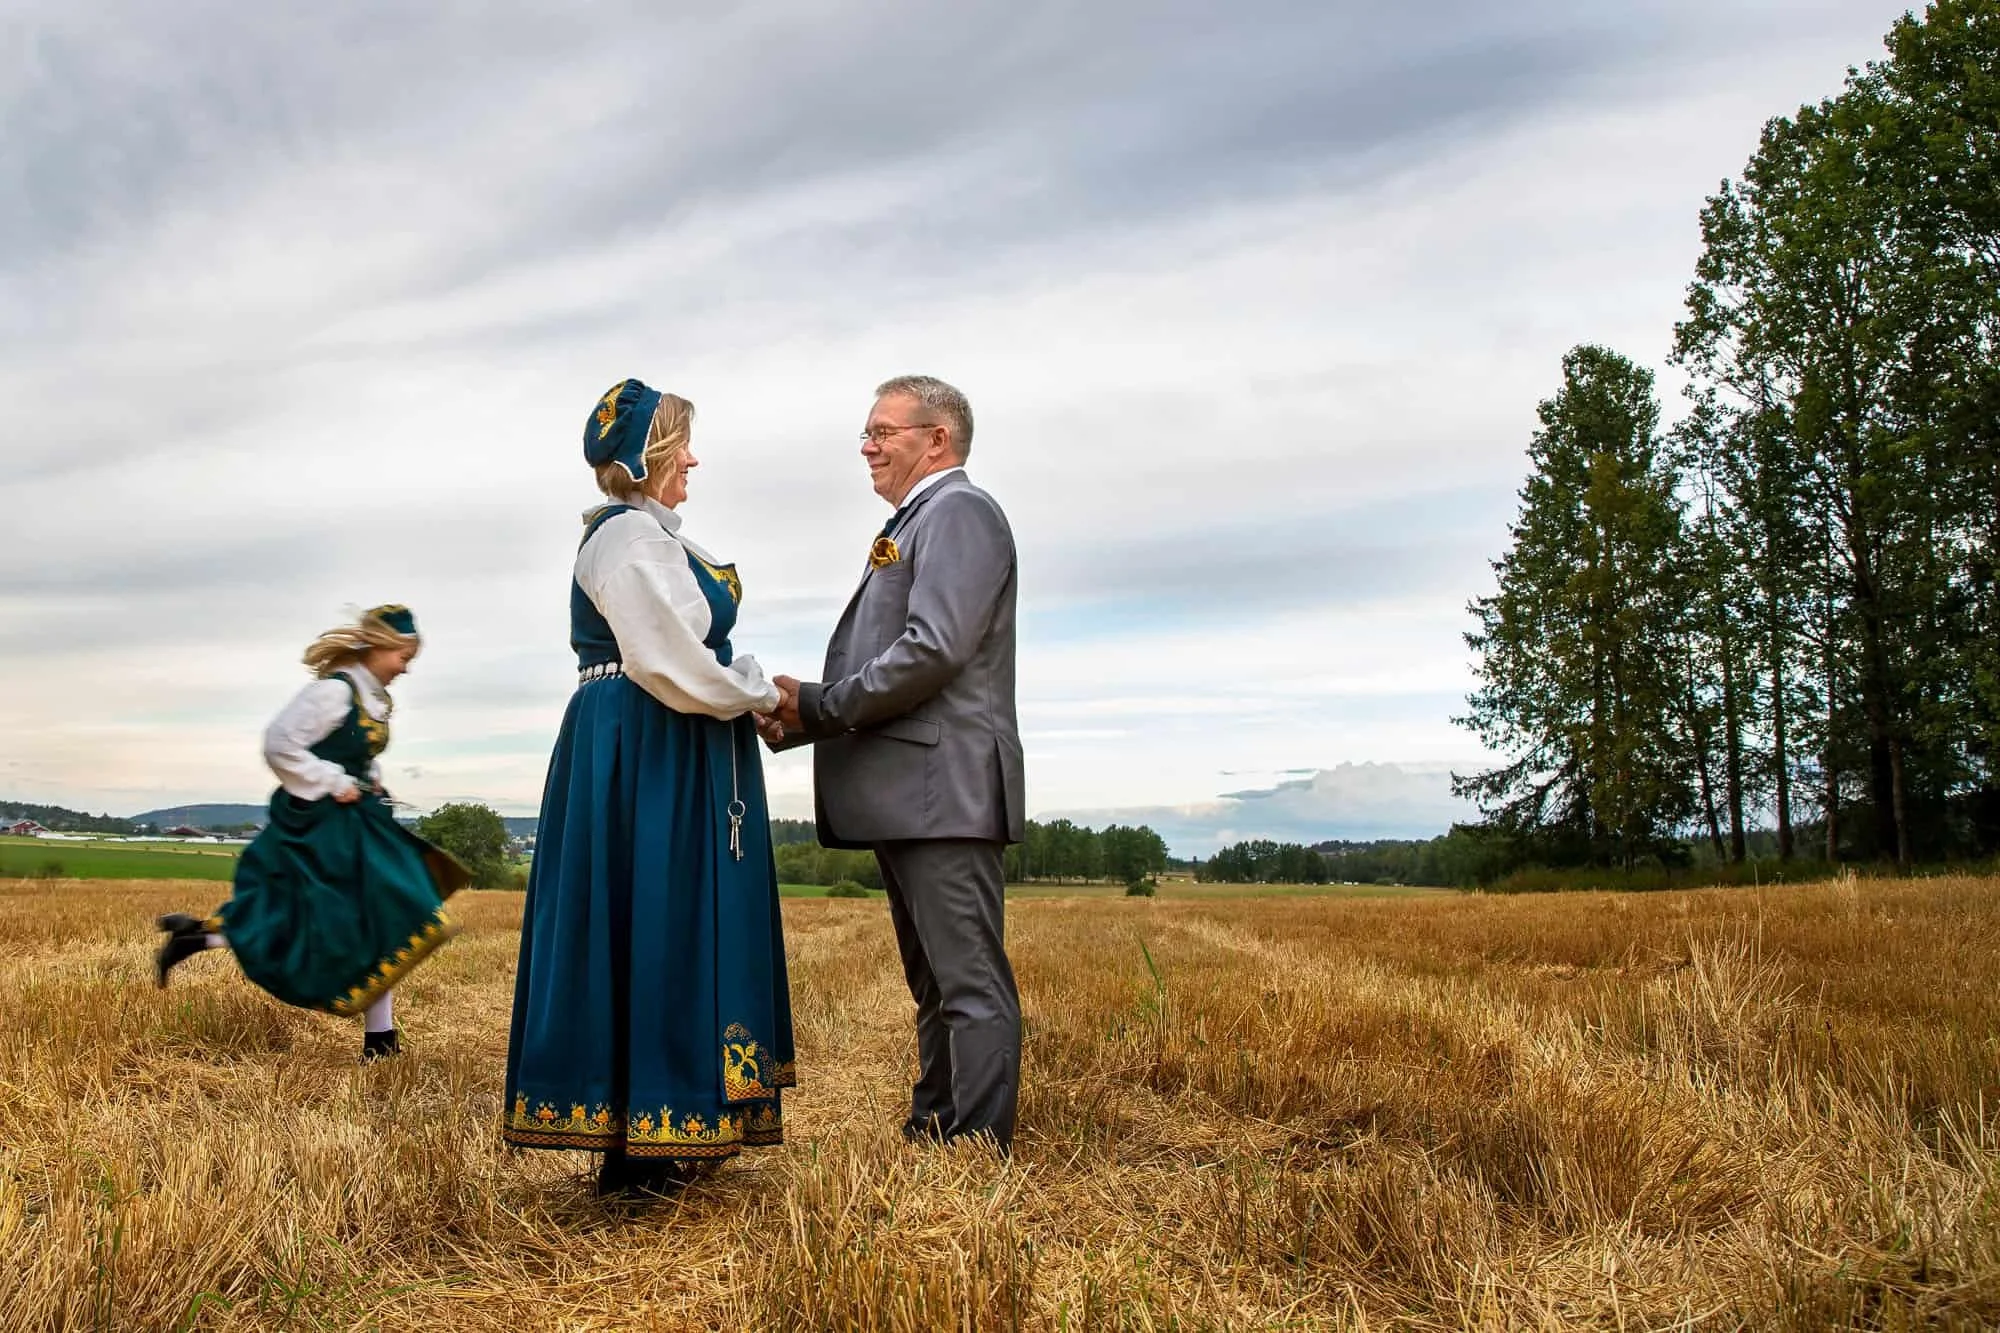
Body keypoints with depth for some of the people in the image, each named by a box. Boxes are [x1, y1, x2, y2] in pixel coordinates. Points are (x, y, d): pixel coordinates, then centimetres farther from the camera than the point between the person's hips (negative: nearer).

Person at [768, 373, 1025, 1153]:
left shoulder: (958, 512, -6)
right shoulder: (911, 526, 24)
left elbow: (933, 650, -19)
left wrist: (820, 706, -11)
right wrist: (799, 719, 5)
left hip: (944, 790, -10)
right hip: (905, 796, 10)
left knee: (969, 981, -7)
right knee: (934, 985, 14)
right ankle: (929, 1139, 22)